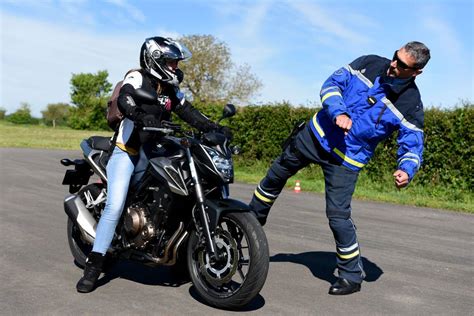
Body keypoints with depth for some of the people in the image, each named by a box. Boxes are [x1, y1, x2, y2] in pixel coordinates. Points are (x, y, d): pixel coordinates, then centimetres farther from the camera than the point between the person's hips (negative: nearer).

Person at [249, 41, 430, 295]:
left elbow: (412, 145, -9)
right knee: (277, 173, 17)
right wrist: (338, 113, -25)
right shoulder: (369, 64, -7)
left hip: (346, 159, -4)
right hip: (317, 134, 5)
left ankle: (352, 276, 11)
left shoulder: (411, 105, -13)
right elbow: (332, 83, -5)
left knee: (338, 216, -11)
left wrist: (406, 170, -31)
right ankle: (252, 218, 43)